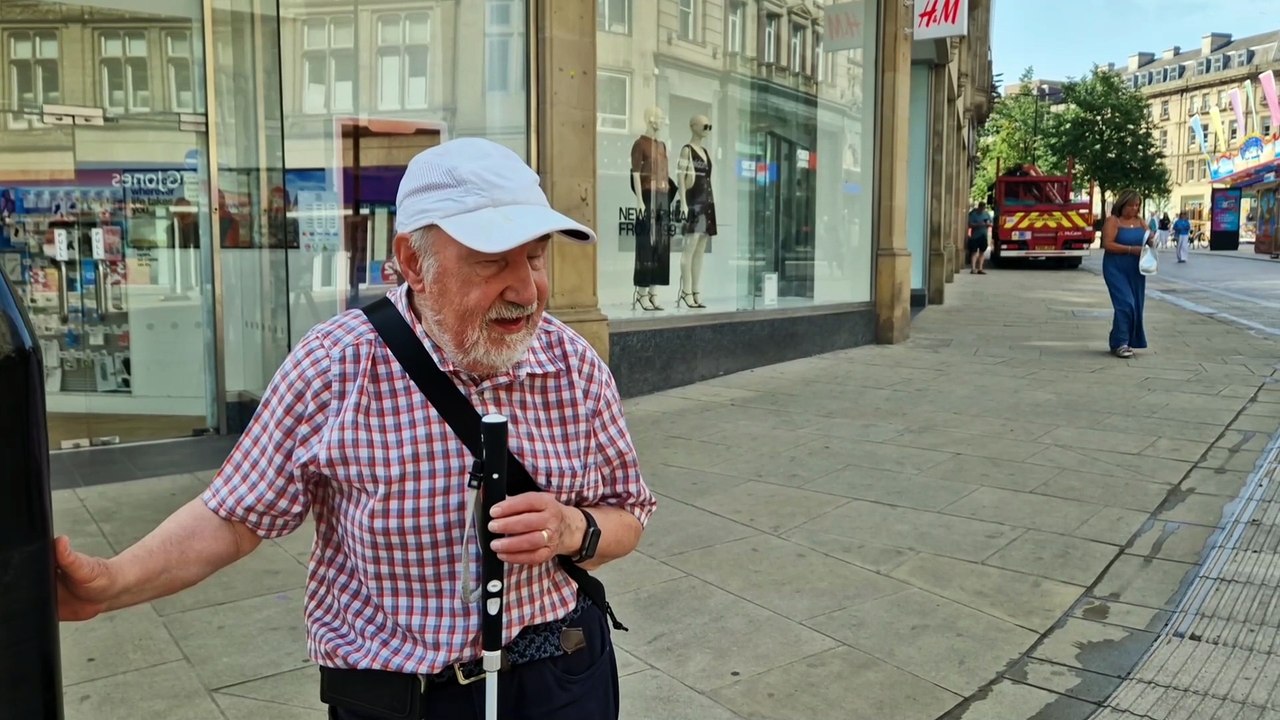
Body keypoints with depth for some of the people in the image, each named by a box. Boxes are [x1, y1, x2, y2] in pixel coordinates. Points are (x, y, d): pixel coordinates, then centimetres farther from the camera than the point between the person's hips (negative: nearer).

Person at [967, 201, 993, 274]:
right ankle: (973, 269, -9)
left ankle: (980, 269, 8)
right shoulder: (973, 214, -6)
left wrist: (988, 224, -8)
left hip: (984, 236, 5)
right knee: (974, 252, -7)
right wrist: (978, 224, -25)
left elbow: (991, 223, 15)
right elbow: (970, 224, -14)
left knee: (982, 252, 5)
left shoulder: (986, 214, 10)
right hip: (975, 236, -5)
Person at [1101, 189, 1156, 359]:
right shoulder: (1113, 221, -6)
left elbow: (1151, 236, 15)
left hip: (1135, 270, 6)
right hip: (1116, 269, -6)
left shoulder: (1139, 221, 11)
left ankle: (1128, 342, 17)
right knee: (1125, 304, -15)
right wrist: (1131, 249, -21)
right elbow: (1107, 244, -15)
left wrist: (1152, 240, -9)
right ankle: (1119, 344, -9)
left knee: (1135, 306, 7)